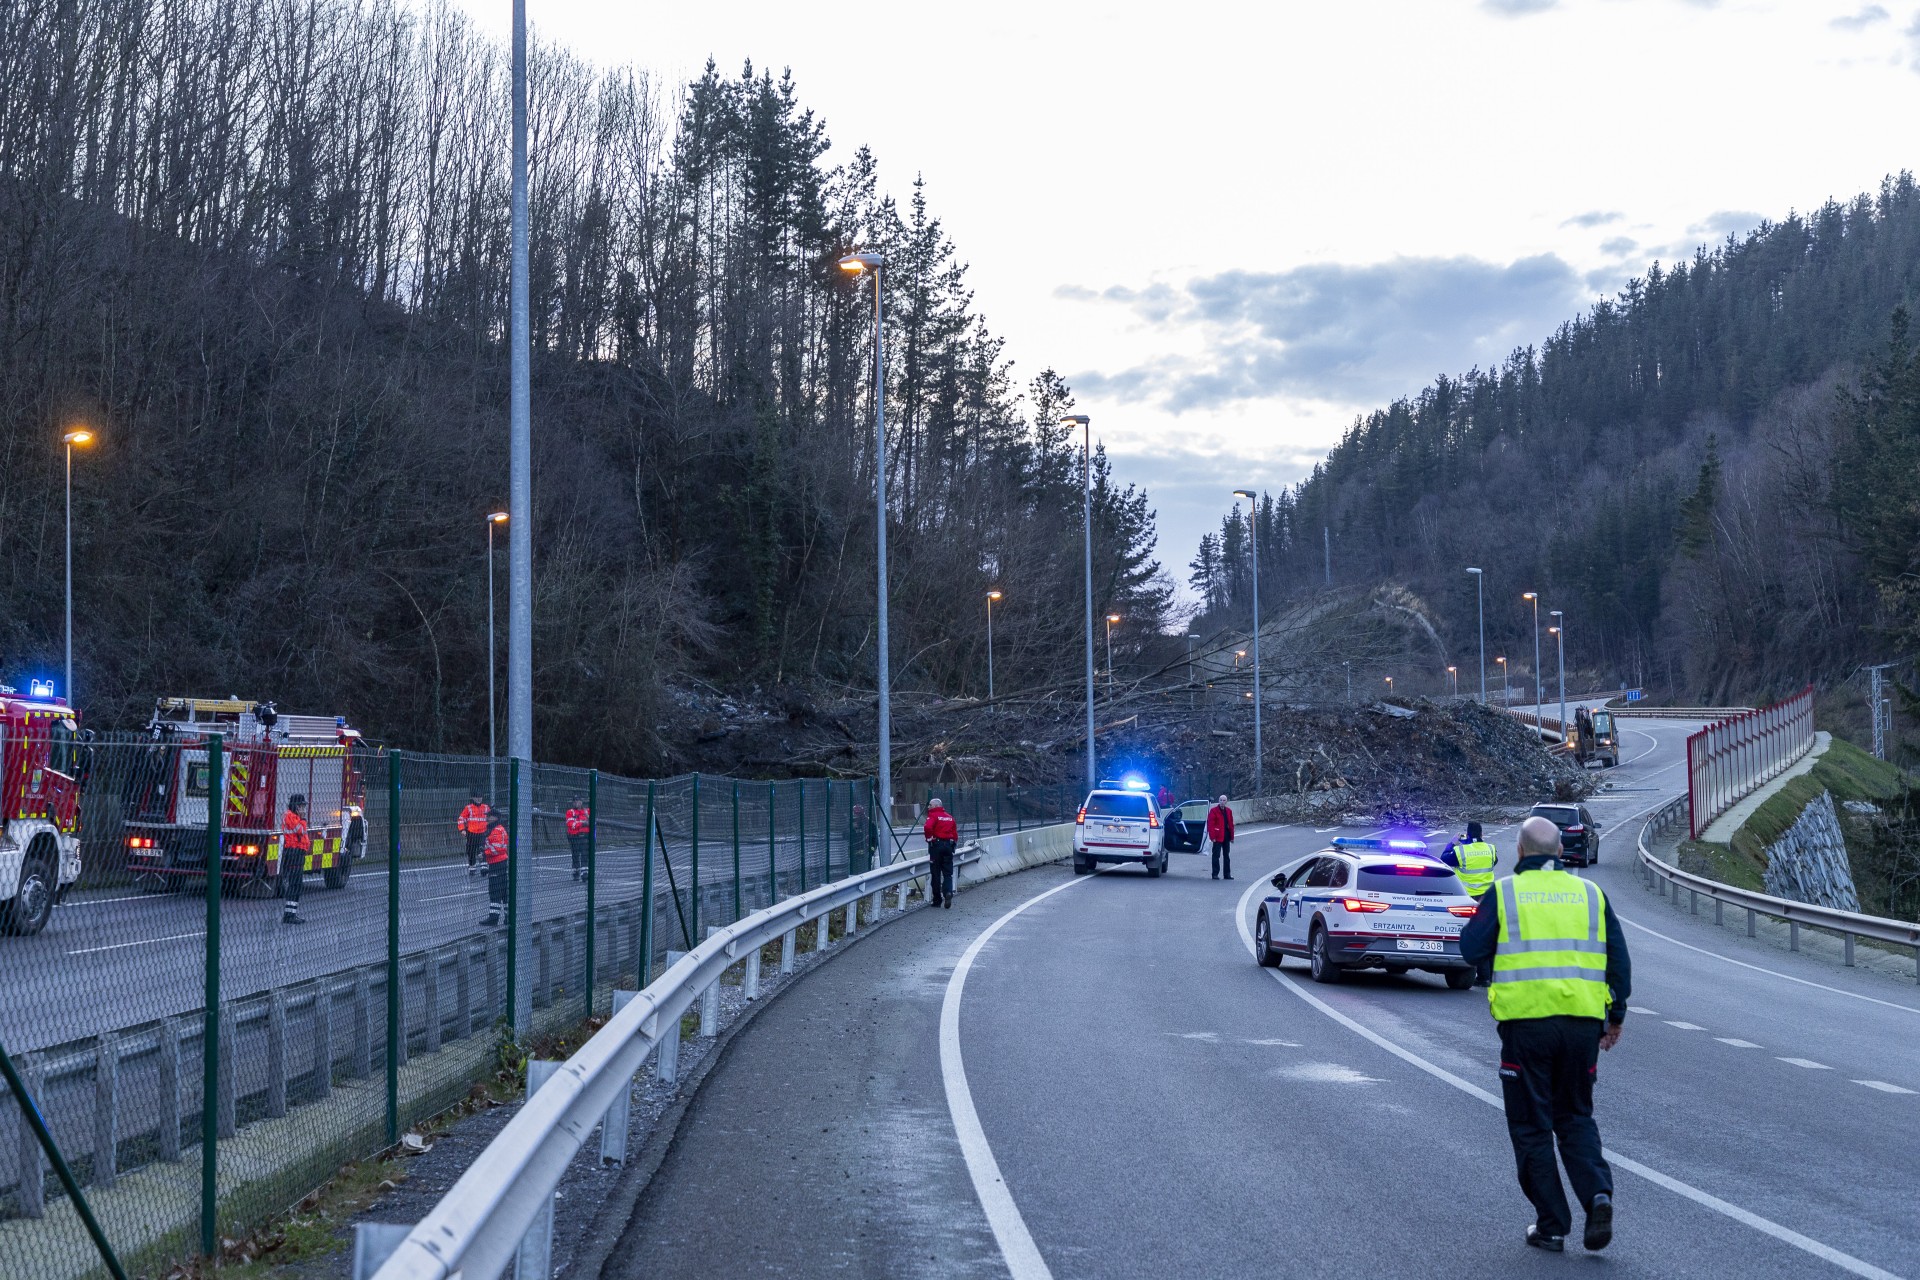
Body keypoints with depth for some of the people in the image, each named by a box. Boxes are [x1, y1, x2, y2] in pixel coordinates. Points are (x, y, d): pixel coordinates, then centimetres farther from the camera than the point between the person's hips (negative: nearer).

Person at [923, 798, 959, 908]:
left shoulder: (933, 816, -6)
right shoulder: (950, 817, 13)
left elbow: (928, 827, -24)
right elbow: (955, 833, 11)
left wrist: (929, 838, -9)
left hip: (936, 845, -4)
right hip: (949, 845, 4)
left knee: (936, 874, 4)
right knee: (948, 872, 8)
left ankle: (937, 900, 7)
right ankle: (948, 892, -18)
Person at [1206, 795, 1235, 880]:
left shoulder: (1229, 811, 12)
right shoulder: (1214, 811, -6)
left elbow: (1231, 824, 14)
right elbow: (1210, 824, -11)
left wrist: (1232, 836, 10)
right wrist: (1212, 837, -17)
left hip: (1226, 837, 6)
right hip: (1218, 837, -6)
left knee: (1227, 856, 11)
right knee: (1216, 855, -3)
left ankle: (1227, 874, 18)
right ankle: (1215, 874, 1)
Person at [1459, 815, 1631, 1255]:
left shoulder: (1504, 893, 0)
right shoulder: (1589, 893, 9)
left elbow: (1472, 948, -1)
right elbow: (1618, 958, 10)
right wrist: (1616, 1016, 19)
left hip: (1525, 1020, -3)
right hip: (1582, 1021, 3)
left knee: (1532, 1125, 7)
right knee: (1575, 1117, 17)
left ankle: (1551, 1225, 8)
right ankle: (1598, 1195, -6)